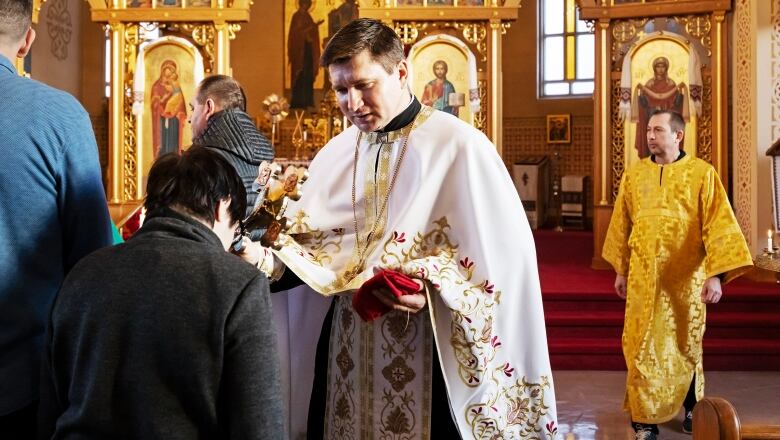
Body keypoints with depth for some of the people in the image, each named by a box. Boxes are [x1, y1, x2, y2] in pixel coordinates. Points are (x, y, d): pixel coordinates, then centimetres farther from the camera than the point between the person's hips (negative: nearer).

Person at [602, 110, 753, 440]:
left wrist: (716, 274, -19)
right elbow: (622, 226, 11)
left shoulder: (702, 173, -6)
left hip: (686, 277, -1)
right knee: (643, 347, -1)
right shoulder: (633, 176, 4)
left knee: (687, 344, 13)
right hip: (644, 277, 2)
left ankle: (690, 406, 34)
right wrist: (620, 270, 12)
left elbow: (719, 224, -11)